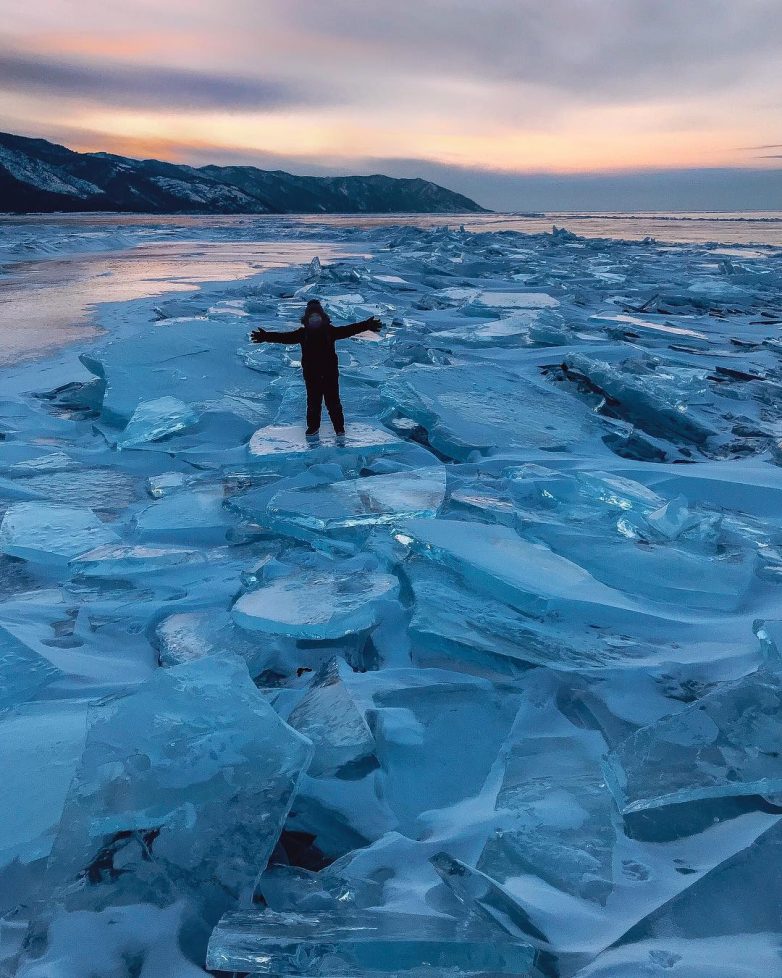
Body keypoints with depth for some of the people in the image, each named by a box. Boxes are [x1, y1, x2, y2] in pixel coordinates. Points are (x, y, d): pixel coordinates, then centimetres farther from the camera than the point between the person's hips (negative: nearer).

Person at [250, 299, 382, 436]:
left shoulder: (330, 330, -3)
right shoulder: (303, 333, -2)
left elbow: (348, 330, -12)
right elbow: (285, 337, -9)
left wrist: (367, 325, -25)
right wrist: (266, 336, -22)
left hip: (330, 375, -1)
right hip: (311, 376, 1)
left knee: (333, 402, 4)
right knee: (313, 403, 12)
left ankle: (339, 427, 18)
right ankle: (313, 426, 29)